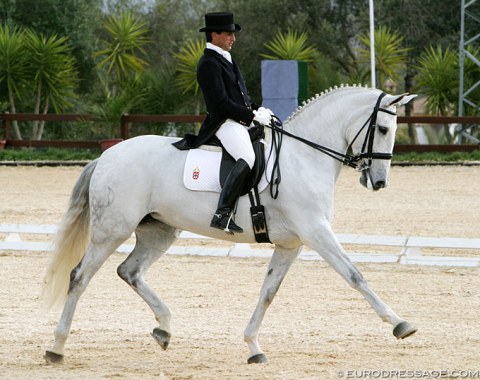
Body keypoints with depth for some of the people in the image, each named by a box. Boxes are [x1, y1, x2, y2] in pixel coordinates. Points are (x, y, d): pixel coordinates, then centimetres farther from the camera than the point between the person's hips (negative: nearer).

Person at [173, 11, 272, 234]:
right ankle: (222, 214, -39)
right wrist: (253, 116, -16)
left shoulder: (224, 59, 19)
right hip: (223, 123, -11)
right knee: (247, 158, -32)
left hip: (241, 121, 11)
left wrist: (257, 109, 9)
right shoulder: (209, 63, -12)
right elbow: (221, 103, -19)